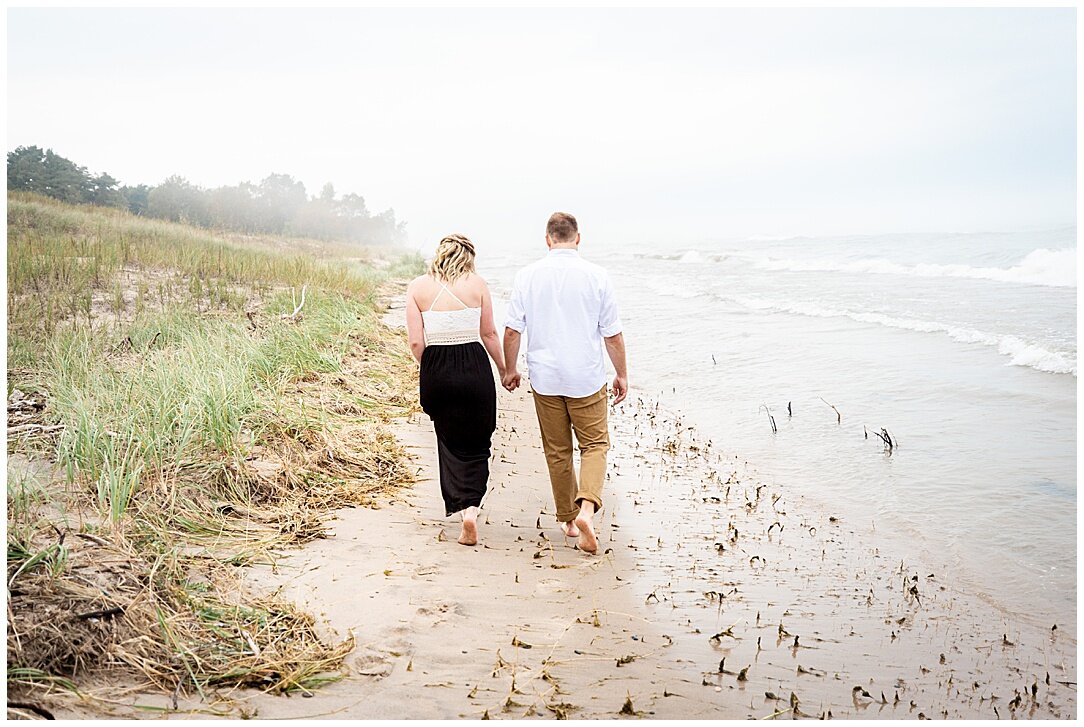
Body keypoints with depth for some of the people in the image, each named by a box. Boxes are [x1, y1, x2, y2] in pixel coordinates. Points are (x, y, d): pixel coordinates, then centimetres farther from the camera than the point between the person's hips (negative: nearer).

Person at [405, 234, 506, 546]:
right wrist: (503, 368, 18)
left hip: (436, 371, 1)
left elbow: (416, 342, -4)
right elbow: (489, 334, 4)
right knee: (477, 444, 11)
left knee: (451, 443, 19)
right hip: (475, 368, -1)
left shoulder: (417, 287, 0)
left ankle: (460, 506, 18)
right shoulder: (477, 284, -1)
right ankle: (471, 506, -4)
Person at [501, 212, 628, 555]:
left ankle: (567, 518, 23)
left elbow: (512, 330, -3)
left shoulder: (527, 276, -4)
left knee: (557, 452, 14)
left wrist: (509, 369, 12)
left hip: (545, 378, 2)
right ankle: (586, 507, -12)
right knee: (595, 444, 10)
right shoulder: (596, 276, -6)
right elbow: (613, 334, -3)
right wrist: (622, 374, 10)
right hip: (586, 378, -1)